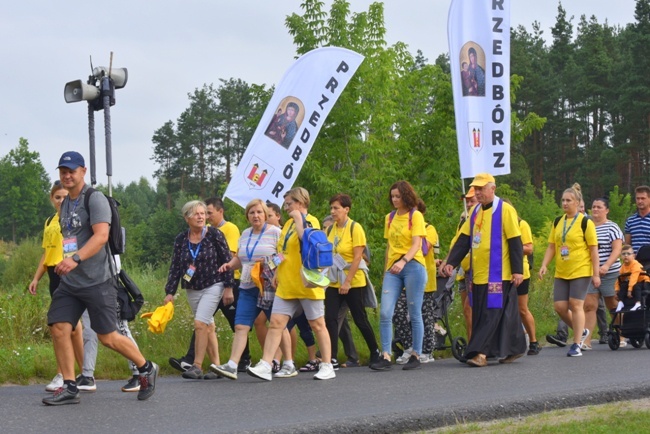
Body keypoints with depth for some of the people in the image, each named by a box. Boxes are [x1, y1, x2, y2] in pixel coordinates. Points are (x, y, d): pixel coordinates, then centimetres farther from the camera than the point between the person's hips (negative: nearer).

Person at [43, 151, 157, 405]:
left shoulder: (95, 199, -10)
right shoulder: (65, 204, 16)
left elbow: (101, 235, -22)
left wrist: (75, 258, -32)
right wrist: (64, 263, 16)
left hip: (97, 280, -8)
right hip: (69, 282, 8)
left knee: (107, 337, -3)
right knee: (59, 328, -6)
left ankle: (146, 369, 19)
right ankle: (69, 388, 0)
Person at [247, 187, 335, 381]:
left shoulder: (310, 221, -7)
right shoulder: (288, 223, 17)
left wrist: (298, 219, -17)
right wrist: (277, 273, 19)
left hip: (306, 284, -7)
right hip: (286, 285, 7)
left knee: (317, 324, 2)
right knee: (276, 323, -3)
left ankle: (327, 366, 11)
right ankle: (265, 366, -7)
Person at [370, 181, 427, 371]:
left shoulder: (416, 216, -2)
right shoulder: (390, 218, 15)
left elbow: (416, 244, -13)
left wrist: (403, 261, -29)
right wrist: (385, 271, 17)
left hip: (412, 266, -5)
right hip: (392, 269, 5)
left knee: (414, 314, 0)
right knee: (385, 313, -7)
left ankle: (416, 356, 8)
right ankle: (386, 356, -7)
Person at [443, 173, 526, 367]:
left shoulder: (505, 210, -6)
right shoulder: (474, 212, 14)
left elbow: (515, 242, -8)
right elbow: (464, 240, 14)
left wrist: (518, 270, -12)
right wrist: (451, 262, 3)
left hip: (499, 275, -8)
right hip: (478, 274, 8)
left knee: (492, 314, -10)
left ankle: (479, 352, -15)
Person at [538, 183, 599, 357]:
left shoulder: (585, 222, -5)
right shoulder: (558, 222, 11)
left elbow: (593, 249, -6)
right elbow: (552, 247, 15)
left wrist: (596, 274, -9)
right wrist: (544, 265, 1)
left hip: (581, 271, -6)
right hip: (561, 273, 6)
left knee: (576, 305, -8)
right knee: (559, 306, 0)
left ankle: (577, 344, 1)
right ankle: (581, 331, 24)